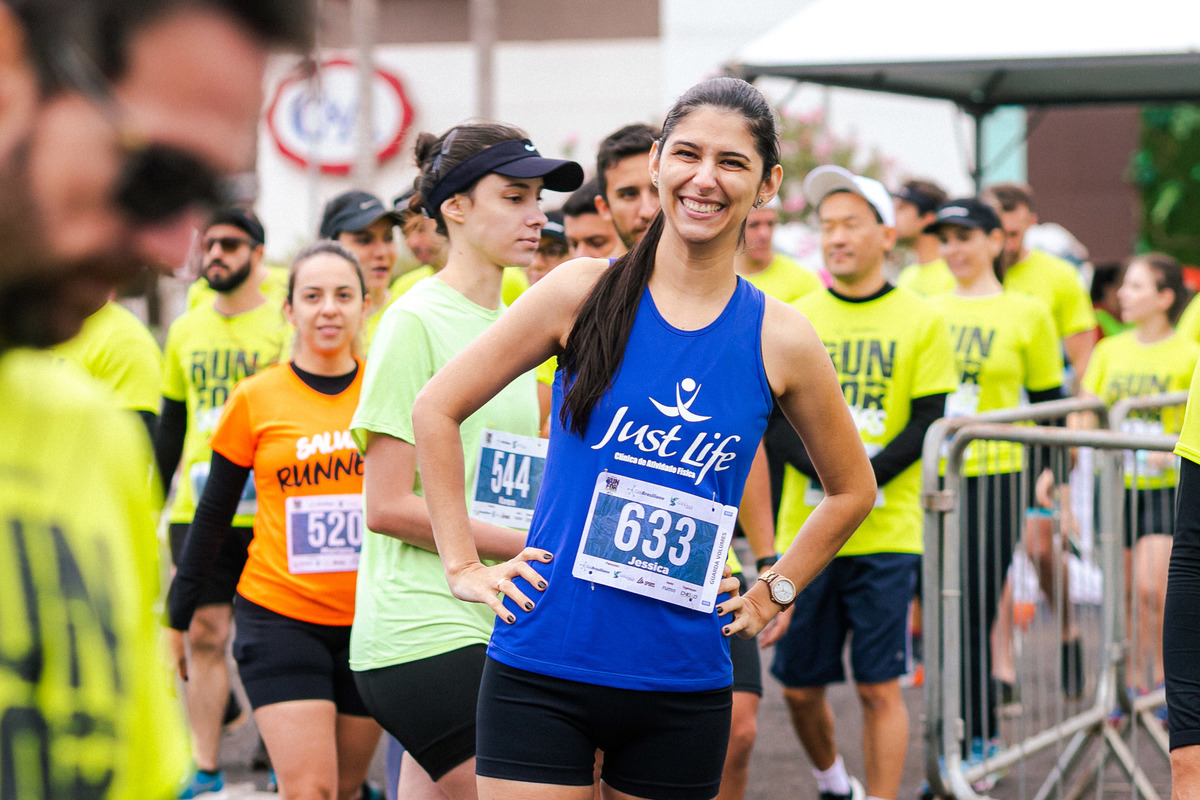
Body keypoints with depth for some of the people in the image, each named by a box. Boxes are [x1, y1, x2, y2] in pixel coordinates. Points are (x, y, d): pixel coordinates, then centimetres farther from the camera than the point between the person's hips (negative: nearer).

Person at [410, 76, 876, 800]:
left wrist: (773, 594, 11)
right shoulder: (585, 293, -1)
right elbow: (437, 409, 6)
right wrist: (465, 563, 2)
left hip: (684, 682, 2)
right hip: (543, 666, -2)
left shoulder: (781, 342, 2)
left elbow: (853, 489, 19)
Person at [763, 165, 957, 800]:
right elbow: (771, 424, 1)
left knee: (880, 688, -4)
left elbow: (927, 425, -3)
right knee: (799, 685, 9)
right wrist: (831, 474, -16)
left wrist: (864, 480, -17)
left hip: (886, 534, -3)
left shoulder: (921, 322, 1)